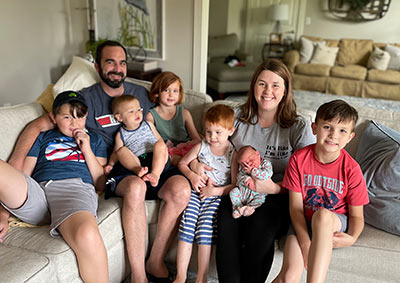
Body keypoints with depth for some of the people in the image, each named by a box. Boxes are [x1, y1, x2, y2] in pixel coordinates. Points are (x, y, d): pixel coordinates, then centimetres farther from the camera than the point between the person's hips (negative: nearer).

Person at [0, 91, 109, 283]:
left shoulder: (95, 139, 30)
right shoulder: (43, 138, 30)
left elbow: (101, 184, 20)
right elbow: (23, 176, 19)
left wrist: (87, 150, 11)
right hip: (37, 192, 1)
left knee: (88, 236, -38)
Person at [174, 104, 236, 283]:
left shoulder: (233, 154, 0)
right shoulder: (201, 147, 8)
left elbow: (236, 184, -2)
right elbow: (182, 163, 17)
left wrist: (215, 191, -13)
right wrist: (192, 176, -2)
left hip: (217, 195, -2)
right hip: (196, 191, 3)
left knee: (205, 227, -21)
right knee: (187, 225, -16)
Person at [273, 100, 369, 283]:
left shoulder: (351, 169, -10)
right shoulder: (299, 159, -9)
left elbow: (356, 215, -2)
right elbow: (295, 206, -9)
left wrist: (352, 238, -23)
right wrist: (305, 242, -20)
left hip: (337, 222, 0)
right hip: (303, 222, 0)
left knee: (322, 215, -39)